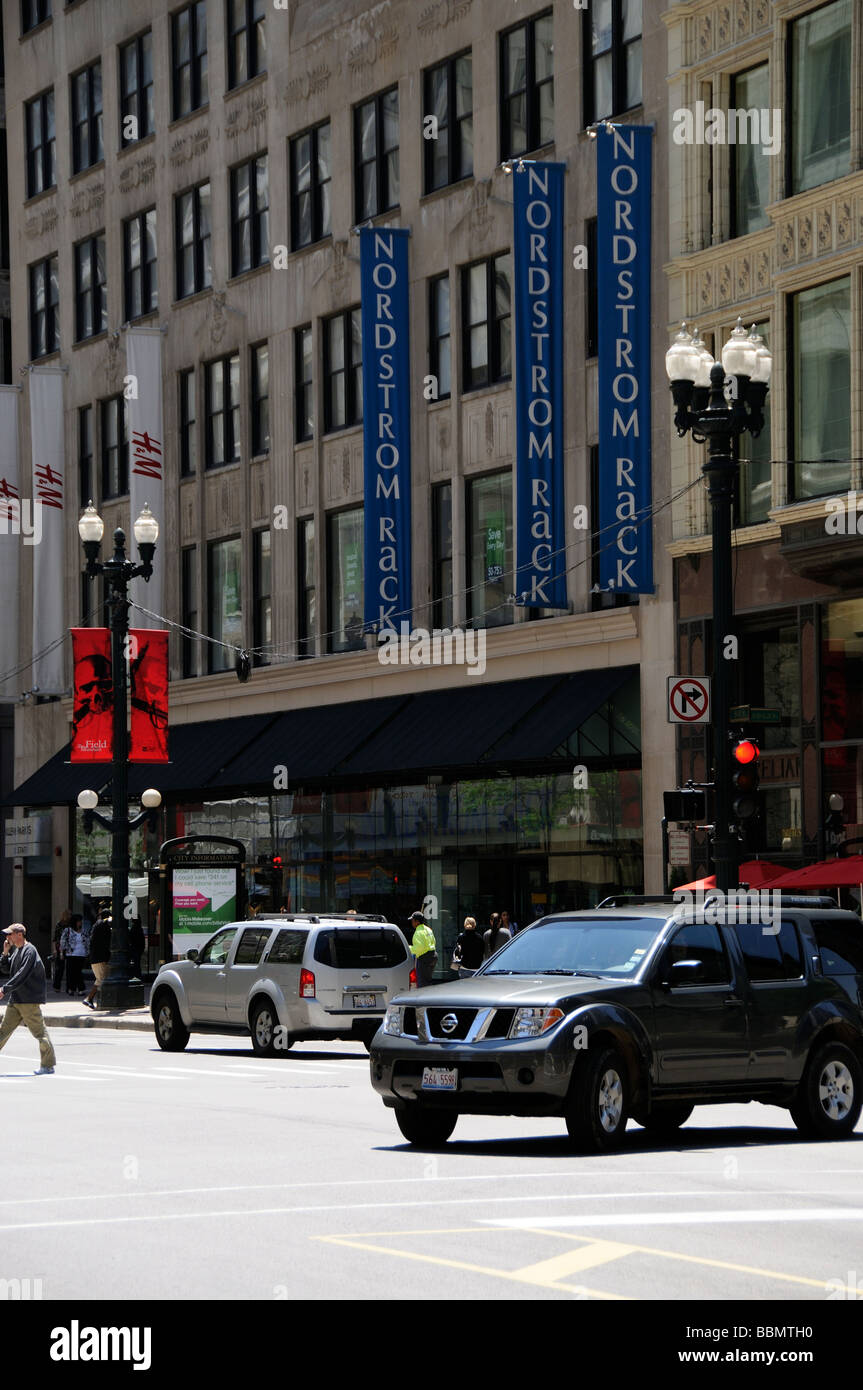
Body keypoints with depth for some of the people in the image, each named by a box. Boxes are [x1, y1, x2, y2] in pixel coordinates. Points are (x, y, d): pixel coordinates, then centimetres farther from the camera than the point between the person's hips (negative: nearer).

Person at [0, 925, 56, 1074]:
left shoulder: (29, 951, -14)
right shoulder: (16, 951, 15)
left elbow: (22, 975, -22)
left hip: (29, 1000, -9)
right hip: (15, 1000, 9)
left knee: (39, 1031, -3)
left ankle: (48, 1065, 2)